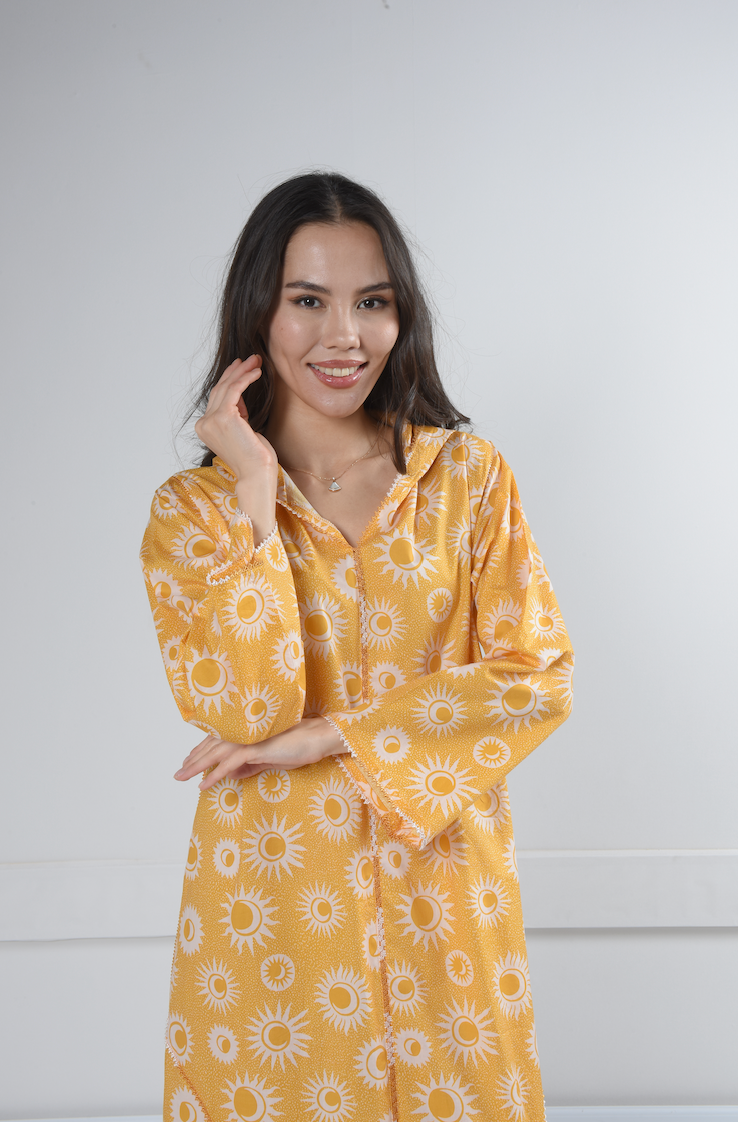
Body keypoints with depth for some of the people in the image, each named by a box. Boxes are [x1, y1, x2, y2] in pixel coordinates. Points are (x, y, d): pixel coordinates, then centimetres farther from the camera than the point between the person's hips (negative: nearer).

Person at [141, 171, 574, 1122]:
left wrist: (325, 736, -13)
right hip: (272, 899, -1)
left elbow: (538, 677, -7)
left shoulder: (467, 475, 0)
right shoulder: (192, 508, -2)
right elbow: (242, 710, -15)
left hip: (440, 880, 1)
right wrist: (256, 494, -17)